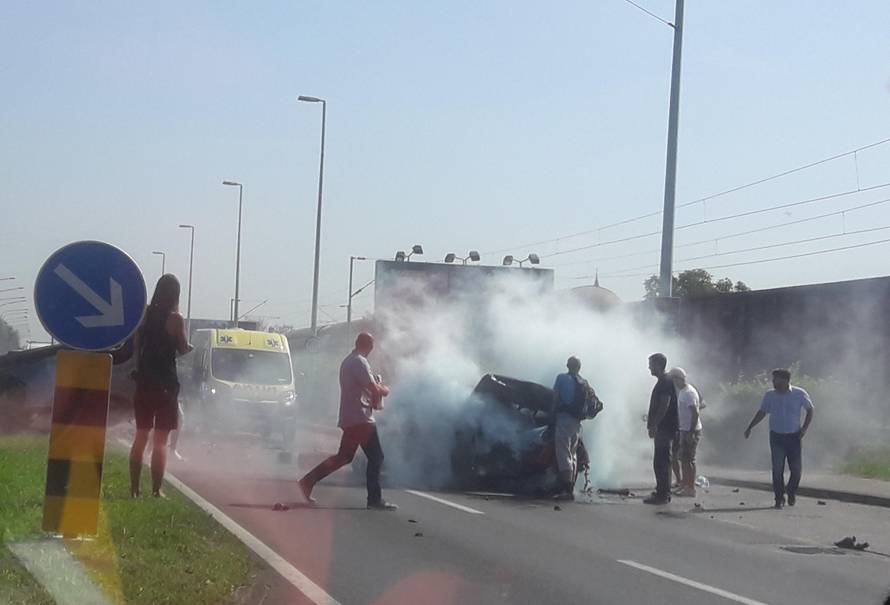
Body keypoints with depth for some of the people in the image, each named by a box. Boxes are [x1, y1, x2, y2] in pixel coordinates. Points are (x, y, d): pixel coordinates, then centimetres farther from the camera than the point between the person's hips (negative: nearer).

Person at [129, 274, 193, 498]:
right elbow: (183, 349, -7)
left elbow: (136, 345, 10)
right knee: (160, 441, 0)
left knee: (141, 437, 14)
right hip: (165, 384, -5)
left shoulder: (144, 314, 4)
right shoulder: (175, 319, -11)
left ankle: (134, 489, 13)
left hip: (144, 382, 5)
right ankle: (156, 490, -3)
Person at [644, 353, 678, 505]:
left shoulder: (665, 383, -15)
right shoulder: (664, 381, 16)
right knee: (662, 462, 14)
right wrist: (651, 419, 25)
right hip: (662, 427, 10)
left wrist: (654, 425, -23)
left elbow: (664, 405, -22)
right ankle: (662, 492, 20)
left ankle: (662, 495, -8)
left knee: (661, 462, -9)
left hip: (664, 428, -10)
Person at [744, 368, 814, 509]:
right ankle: (779, 498, 5)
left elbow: (810, 410, 8)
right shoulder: (770, 395, 0)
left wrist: (805, 428, -2)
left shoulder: (800, 394, -4)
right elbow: (762, 412, 10)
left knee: (797, 468, 0)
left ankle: (792, 493, 26)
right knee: (777, 469, -4)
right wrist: (750, 428, 4)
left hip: (794, 436, -1)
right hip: (776, 436, 1)